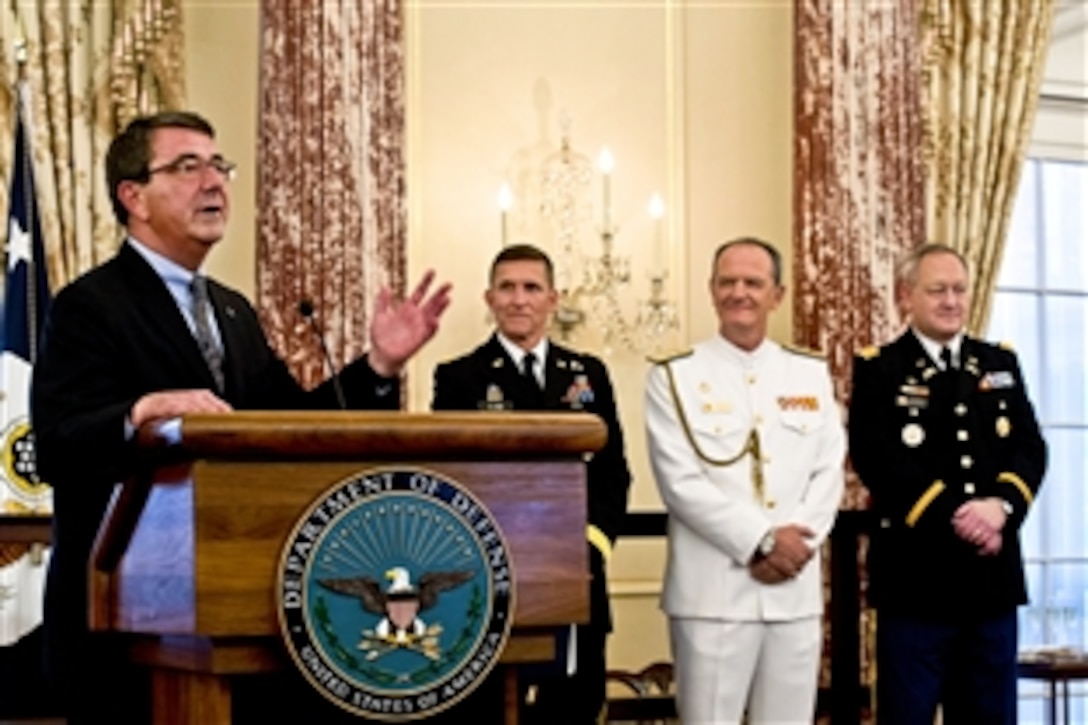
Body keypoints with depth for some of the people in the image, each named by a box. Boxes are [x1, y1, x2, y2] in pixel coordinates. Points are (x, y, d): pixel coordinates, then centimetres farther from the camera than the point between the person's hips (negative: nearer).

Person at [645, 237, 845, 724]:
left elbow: (828, 473, 7)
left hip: (796, 590, 4)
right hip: (712, 590, -4)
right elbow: (681, 482, -9)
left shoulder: (812, 374, 13)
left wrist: (794, 547, -9)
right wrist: (761, 541, -15)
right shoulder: (675, 377, 0)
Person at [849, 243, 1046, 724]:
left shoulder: (1000, 365, 14)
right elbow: (878, 460, -13)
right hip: (916, 576, -5)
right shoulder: (878, 369, 0)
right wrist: (954, 519, -20)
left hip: (993, 575, 5)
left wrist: (1001, 506, -15)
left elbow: (1030, 448, 5)